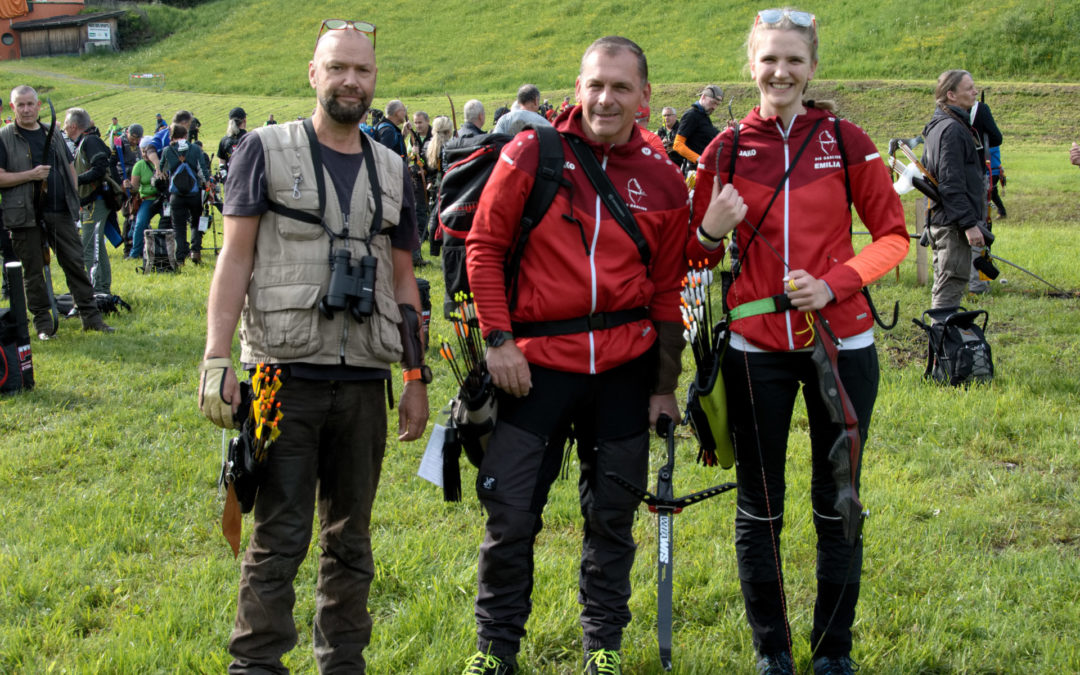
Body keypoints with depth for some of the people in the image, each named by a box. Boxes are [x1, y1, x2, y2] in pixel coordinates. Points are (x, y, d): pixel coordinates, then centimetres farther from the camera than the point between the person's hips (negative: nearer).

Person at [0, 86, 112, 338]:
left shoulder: (52, 134, 14)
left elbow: (70, 167, 21)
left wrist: (74, 198, 12)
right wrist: (30, 175, -17)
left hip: (60, 212, 4)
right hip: (26, 215, -4)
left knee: (75, 263, 4)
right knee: (33, 271, 3)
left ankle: (90, 315, 10)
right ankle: (43, 322, 12)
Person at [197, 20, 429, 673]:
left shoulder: (392, 171, 13)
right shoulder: (266, 149, 2)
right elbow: (236, 257, -3)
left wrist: (417, 378, 12)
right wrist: (217, 359, -11)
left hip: (364, 380, 4)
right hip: (285, 374, -4)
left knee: (351, 537, 11)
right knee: (280, 536, -5)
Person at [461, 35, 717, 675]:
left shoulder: (662, 181, 3)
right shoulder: (531, 154, -4)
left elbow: (667, 290, 8)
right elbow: (484, 246, 0)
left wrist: (666, 383, 9)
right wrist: (498, 339, -6)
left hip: (626, 365, 2)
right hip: (538, 359, -2)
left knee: (613, 513, 11)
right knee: (511, 511, 0)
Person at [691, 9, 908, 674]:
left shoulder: (847, 142, -1)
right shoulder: (725, 150, 2)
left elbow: (892, 235, 1)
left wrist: (833, 283, -15)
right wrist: (711, 231, -14)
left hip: (840, 344, -1)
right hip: (756, 349, 1)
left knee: (837, 504, 7)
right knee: (759, 508, 7)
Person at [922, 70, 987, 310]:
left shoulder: (938, 126, 15)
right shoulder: (952, 129, -17)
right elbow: (951, 184, -22)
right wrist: (969, 223, -22)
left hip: (939, 219, 10)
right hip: (953, 225, -10)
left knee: (944, 287, 16)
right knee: (951, 287, -8)